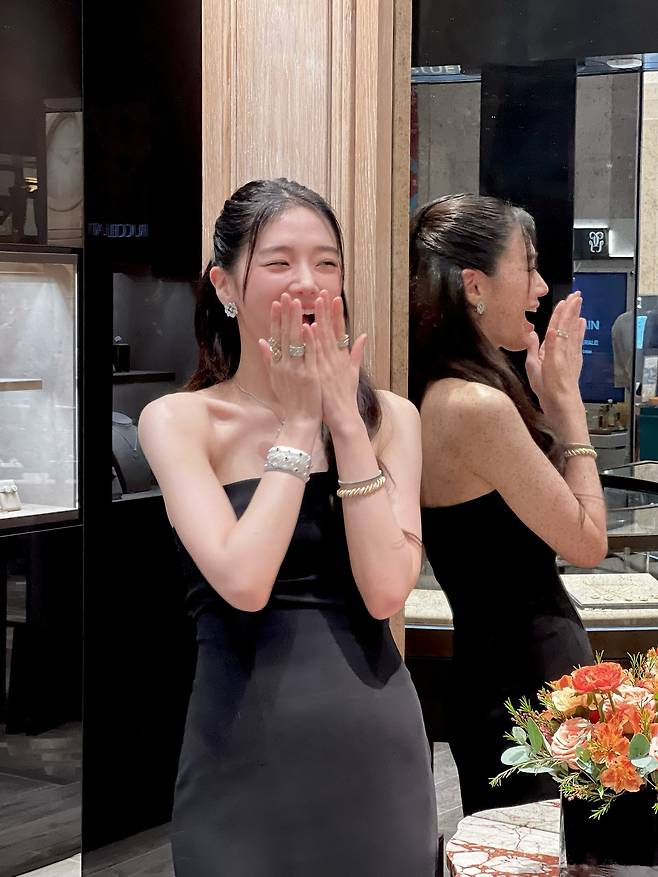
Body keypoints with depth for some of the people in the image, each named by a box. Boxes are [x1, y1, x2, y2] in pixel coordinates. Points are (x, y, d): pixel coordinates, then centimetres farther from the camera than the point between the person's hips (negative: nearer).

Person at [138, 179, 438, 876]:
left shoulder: (390, 417, 2)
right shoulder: (179, 420, -4)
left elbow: (385, 589, -10)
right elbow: (243, 582, -18)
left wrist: (344, 420, -10)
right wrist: (298, 425, -11)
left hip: (377, 739, 2)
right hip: (245, 746, -2)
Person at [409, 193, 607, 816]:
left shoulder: (438, 393, 6)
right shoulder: (479, 406, -23)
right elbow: (586, 542, -14)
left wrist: (547, 398, 5)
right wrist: (565, 397, -9)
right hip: (530, 689, -10)